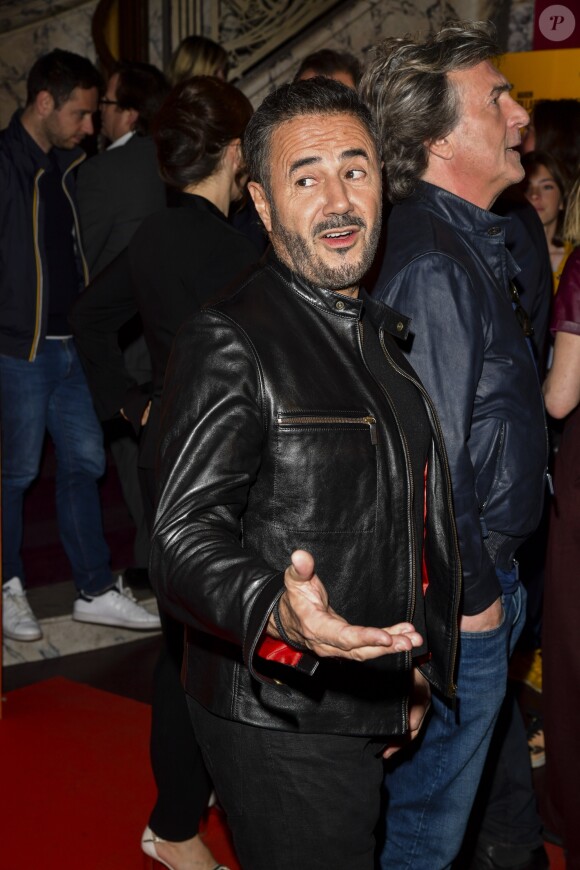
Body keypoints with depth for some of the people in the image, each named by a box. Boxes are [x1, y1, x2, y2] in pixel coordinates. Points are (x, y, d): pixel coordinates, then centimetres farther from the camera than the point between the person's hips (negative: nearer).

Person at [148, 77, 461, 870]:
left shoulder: (382, 331, 11)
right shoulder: (227, 340, -16)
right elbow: (186, 539, -23)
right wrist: (276, 616, -41)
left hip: (374, 707, 8)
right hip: (283, 721, -8)